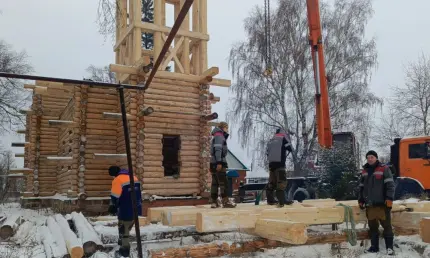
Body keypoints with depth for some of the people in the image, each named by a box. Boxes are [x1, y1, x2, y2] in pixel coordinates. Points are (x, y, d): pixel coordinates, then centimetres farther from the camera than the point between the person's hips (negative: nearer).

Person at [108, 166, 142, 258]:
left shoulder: (117, 180, -14)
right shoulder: (134, 177, 11)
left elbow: (115, 197, -14)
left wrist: (112, 207, 1)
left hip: (126, 211, -8)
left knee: (123, 230, 7)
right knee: (126, 228, 25)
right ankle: (123, 242, 39)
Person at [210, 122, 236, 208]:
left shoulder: (218, 137, 24)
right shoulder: (219, 136, -6)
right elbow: (218, 149, -18)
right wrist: (219, 162, -24)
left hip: (214, 163, 10)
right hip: (218, 162, -10)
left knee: (215, 183, 8)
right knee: (223, 182, -9)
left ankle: (214, 202, 9)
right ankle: (225, 201, -10)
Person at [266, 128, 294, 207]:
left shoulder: (271, 140, 23)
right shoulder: (283, 138, 5)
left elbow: (267, 152, 20)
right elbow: (290, 148, 6)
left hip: (271, 163, 7)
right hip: (279, 163, -7)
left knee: (272, 181, 12)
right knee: (281, 181, -10)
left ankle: (270, 199, 15)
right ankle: (281, 201, -19)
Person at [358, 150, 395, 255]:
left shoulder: (384, 169, -3)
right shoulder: (364, 171, 14)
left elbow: (390, 184, -9)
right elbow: (361, 187, 20)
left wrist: (389, 198, -16)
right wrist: (361, 200, 16)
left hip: (382, 203, -5)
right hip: (369, 204, 5)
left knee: (386, 225, 1)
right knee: (372, 226, 10)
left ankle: (389, 247, 10)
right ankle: (374, 246, 19)